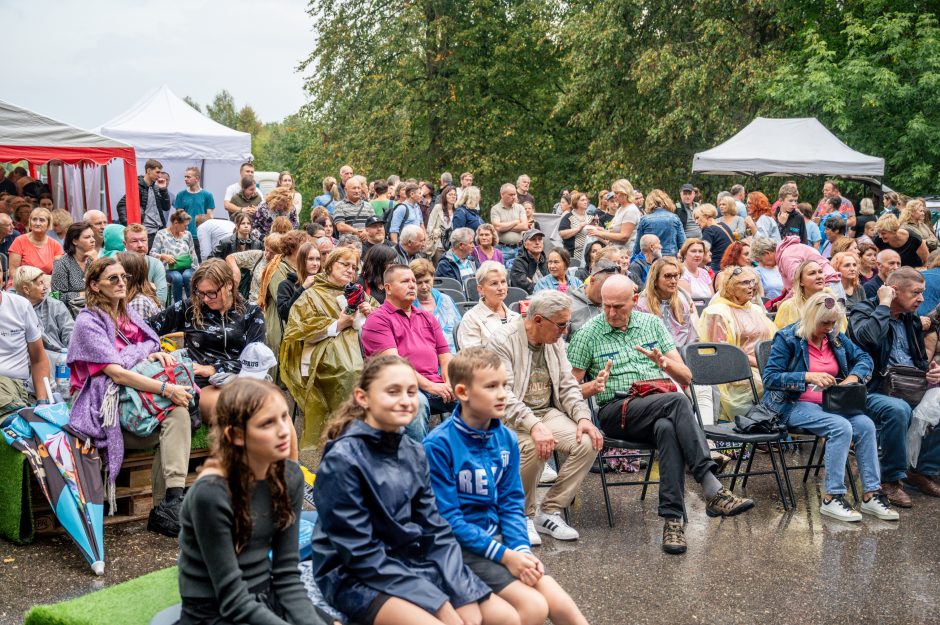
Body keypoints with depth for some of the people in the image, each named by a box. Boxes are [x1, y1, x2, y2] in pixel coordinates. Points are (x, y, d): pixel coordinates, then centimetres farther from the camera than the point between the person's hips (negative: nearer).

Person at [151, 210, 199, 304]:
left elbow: (193, 255, 17)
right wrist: (163, 256, -20)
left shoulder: (187, 234, 13)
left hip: (187, 267, 2)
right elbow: (152, 253, -1)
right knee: (177, 277, -36)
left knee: (187, 276, -34)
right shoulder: (161, 234, 3)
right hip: (170, 269, -2)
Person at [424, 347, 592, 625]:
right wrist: (504, 555, -18)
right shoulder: (439, 445, -17)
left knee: (558, 602, -10)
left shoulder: (507, 439, 2)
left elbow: (511, 503, 7)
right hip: (460, 545, -5)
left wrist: (522, 549, -11)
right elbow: (448, 518, -16)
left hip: (497, 536, 6)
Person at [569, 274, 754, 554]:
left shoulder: (651, 324, 16)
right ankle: (713, 490, -41)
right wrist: (593, 388, -14)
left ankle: (672, 519, -39)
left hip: (661, 403, 3)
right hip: (617, 411, -3)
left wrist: (664, 362, -8)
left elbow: (686, 377, 13)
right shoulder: (588, 334, 7)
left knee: (668, 429, -37)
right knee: (677, 401, -34)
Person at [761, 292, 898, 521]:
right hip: (795, 406, -6)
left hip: (830, 404, 6)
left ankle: (872, 495, -18)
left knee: (866, 425, -22)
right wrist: (808, 376, -25)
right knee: (841, 427, -31)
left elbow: (864, 359, 16)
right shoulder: (787, 338, -7)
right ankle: (832, 498, -27)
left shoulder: (835, 337, 11)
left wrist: (852, 377, -7)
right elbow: (769, 378, -13)